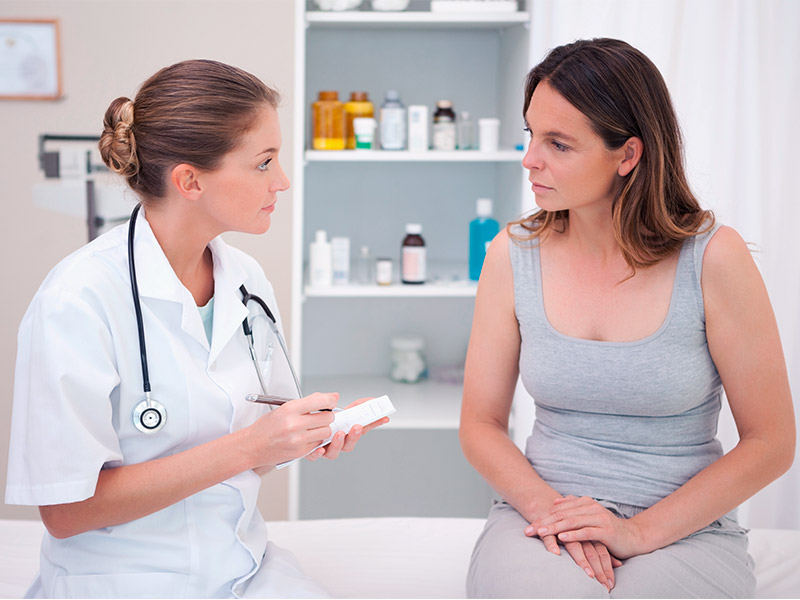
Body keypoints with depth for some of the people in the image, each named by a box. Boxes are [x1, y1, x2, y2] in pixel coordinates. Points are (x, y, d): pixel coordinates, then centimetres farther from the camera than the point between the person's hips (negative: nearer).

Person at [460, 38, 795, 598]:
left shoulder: (713, 257, -9)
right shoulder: (514, 254, -1)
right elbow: (481, 423, 5)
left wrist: (639, 532, -14)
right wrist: (546, 507, -14)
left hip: (686, 529, -1)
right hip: (541, 510, 1)